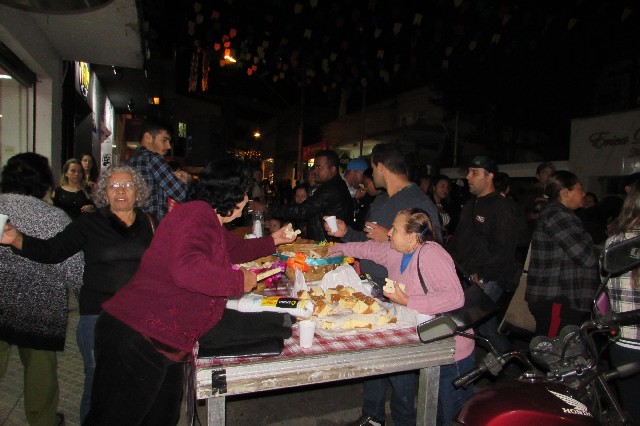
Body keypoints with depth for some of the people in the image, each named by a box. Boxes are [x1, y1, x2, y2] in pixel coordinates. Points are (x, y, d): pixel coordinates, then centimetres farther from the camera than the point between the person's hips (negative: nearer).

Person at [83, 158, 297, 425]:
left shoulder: (208, 218, 16)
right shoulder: (198, 213, -17)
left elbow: (236, 249, 35)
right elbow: (187, 268, -33)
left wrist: (272, 241, 41)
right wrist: (239, 281, -20)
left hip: (164, 343, 11)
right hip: (138, 337, -11)